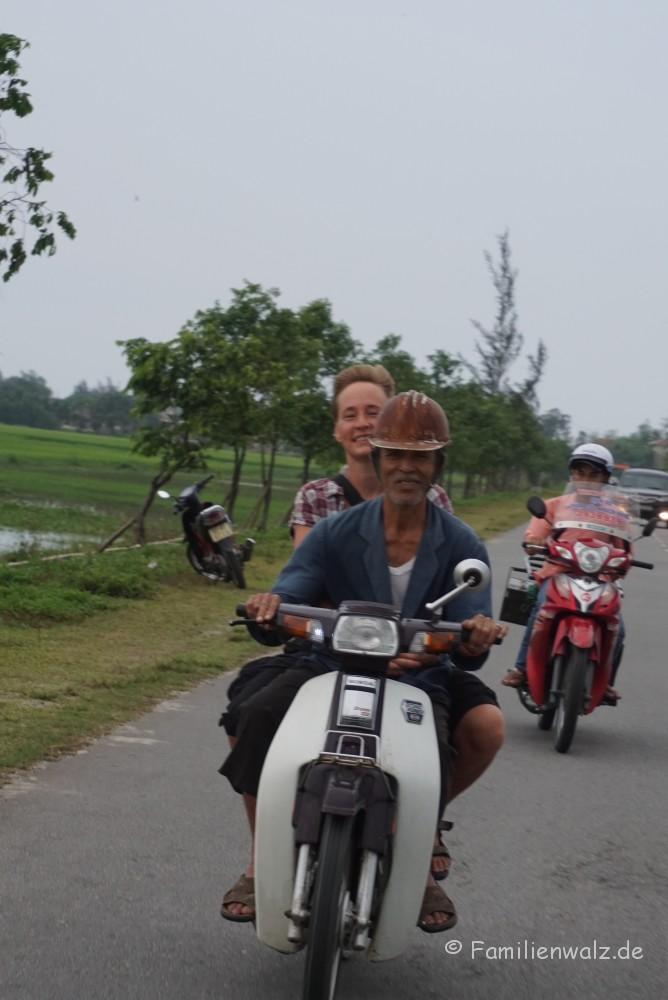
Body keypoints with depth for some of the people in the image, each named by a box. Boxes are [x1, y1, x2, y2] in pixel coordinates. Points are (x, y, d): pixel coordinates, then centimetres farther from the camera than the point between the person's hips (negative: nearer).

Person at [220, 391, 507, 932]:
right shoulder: (337, 532, 0)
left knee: (487, 725, -31)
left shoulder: (461, 544, -1)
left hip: (423, 677, 0)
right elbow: (293, 588, -12)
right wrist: (269, 604, -37)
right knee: (257, 717, -27)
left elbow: (467, 648, -8)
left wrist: (477, 638, -34)